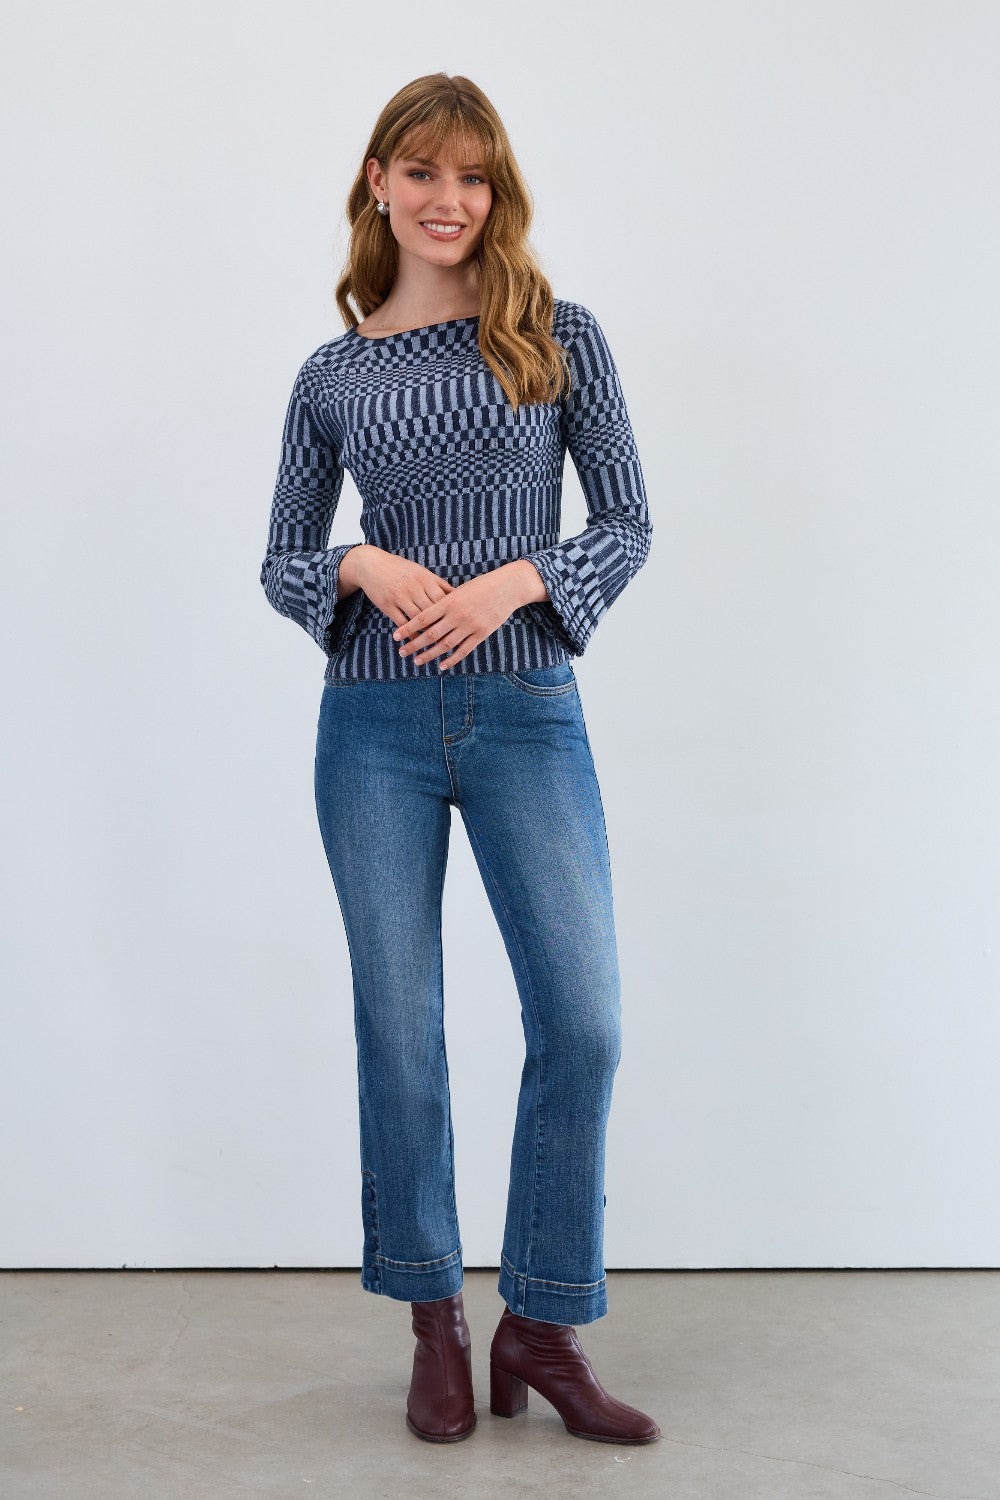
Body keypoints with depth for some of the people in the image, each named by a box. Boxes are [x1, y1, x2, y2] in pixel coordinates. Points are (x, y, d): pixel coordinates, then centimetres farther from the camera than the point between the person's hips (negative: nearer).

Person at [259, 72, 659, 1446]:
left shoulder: (558, 338, 3)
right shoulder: (334, 377, 7)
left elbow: (628, 526, 3)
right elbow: (281, 562, 10)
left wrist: (515, 580, -14)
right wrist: (364, 570, -11)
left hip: (527, 715, 0)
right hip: (377, 725, 1)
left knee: (583, 1021, -6)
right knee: (400, 1031, 5)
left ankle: (543, 1329, 13)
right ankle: (436, 1325, 23)